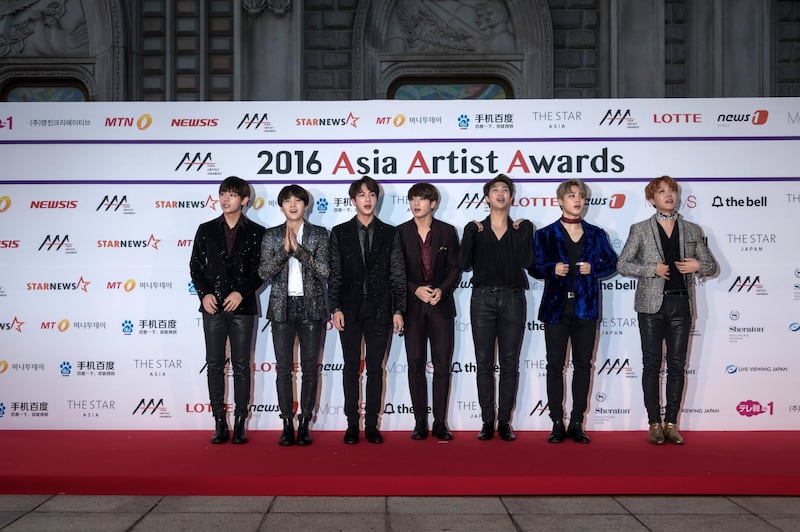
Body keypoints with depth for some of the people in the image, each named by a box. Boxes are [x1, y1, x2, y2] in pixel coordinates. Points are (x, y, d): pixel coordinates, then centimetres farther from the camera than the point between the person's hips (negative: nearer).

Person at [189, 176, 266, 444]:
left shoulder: (256, 232, 3)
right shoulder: (206, 230, 8)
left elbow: (261, 269, 0)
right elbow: (195, 266, 8)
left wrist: (241, 292, -12)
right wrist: (204, 293, -6)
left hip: (242, 306, -2)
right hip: (213, 306, 2)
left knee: (241, 366, 2)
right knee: (214, 365, 3)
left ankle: (240, 424, 9)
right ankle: (220, 424, 9)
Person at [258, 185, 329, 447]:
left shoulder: (319, 234, 3)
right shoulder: (271, 236, 6)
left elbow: (324, 270, -8)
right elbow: (264, 272, -4)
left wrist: (298, 248, -16)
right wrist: (284, 250, -17)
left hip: (311, 307, -1)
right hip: (282, 307, 1)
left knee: (310, 367, 2)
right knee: (283, 368, 2)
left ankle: (304, 423, 10)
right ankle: (287, 423, 10)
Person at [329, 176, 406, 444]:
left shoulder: (390, 233, 5)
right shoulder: (340, 232, 4)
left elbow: (397, 274, 3)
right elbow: (334, 274, 3)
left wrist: (398, 310, -2)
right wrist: (336, 308, -5)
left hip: (380, 309, 0)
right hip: (350, 309, 0)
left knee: (375, 368, 5)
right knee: (351, 367, 5)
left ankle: (371, 424, 12)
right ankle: (352, 424, 12)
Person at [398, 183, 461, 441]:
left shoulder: (447, 232, 4)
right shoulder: (400, 232, 2)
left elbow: (455, 268, 4)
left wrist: (442, 290, -12)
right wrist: (416, 290, -13)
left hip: (441, 305, 0)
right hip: (412, 305, 0)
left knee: (442, 365, 1)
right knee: (416, 365, 2)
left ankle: (440, 422, 8)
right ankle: (420, 422, 9)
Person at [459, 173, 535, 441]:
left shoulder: (523, 227, 7)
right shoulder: (475, 228, 6)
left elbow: (526, 262, -8)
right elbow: (464, 264, -5)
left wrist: (522, 231, -7)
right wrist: (472, 233, -10)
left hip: (512, 299, 0)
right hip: (483, 299, 0)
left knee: (510, 363, 2)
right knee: (484, 363, 2)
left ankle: (504, 422, 10)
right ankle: (487, 421, 10)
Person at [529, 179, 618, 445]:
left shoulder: (596, 234, 11)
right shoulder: (545, 234, 5)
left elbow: (611, 263, 12)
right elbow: (535, 267, 4)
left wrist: (592, 268, -6)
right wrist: (553, 269, -15)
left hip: (585, 307, 2)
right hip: (556, 307, -2)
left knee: (583, 365, 4)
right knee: (555, 365, 0)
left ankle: (576, 424, 11)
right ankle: (557, 424, 7)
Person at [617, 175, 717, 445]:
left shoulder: (692, 230, 10)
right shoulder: (640, 229, 3)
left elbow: (711, 265, 13)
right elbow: (622, 264, -1)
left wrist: (698, 266, -9)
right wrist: (652, 269, -13)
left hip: (680, 304, 2)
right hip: (652, 304, -2)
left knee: (677, 365, 4)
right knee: (652, 365, 1)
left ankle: (672, 423, 11)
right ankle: (654, 424, 8)